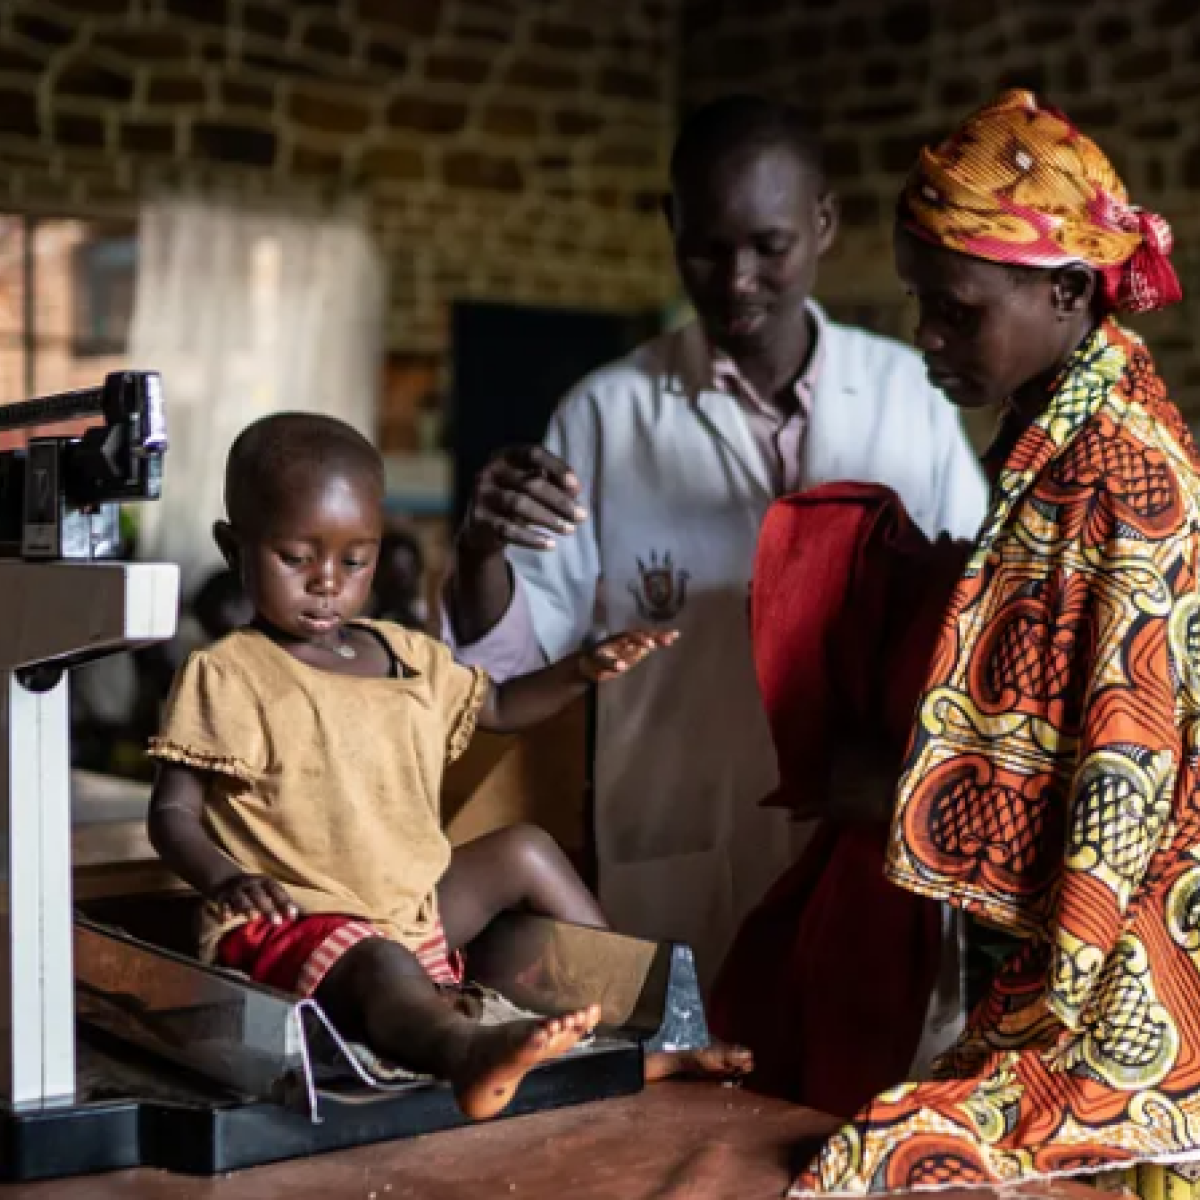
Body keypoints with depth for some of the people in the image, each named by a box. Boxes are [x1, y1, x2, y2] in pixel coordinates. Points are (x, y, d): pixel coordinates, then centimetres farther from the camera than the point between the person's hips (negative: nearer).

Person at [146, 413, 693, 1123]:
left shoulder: (405, 655, 10)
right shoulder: (225, 676, -10)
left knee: (524, 851, 12)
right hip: (294, 924, -8)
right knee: (386, 970, -37)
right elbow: (173, 812, -11)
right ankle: (468, 1051, -68)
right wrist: (226, 879, -33)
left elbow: (498, 706, 24)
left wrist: (582, 671, 6)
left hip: (415, 906, 8)